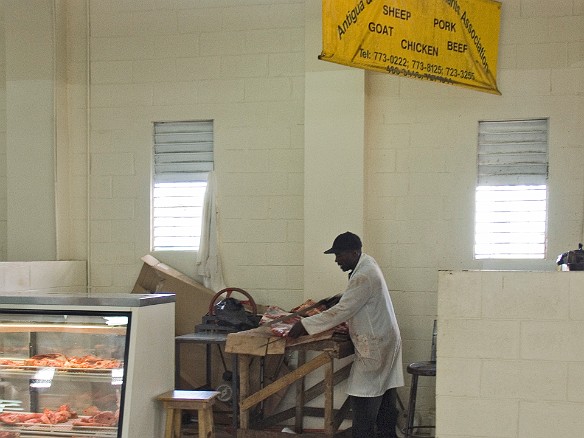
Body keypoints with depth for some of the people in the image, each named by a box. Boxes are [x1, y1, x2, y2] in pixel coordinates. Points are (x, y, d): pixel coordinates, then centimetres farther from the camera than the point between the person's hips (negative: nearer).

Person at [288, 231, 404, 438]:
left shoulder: (364, 277, -24)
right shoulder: (366, 263, 8)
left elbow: (341, 312, -25)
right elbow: (351, 300, 20)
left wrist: (305, 325, -21)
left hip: (374, 347, -10)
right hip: (385, 342, 10)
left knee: (363, 400, -6)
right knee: (385, 398, 16)